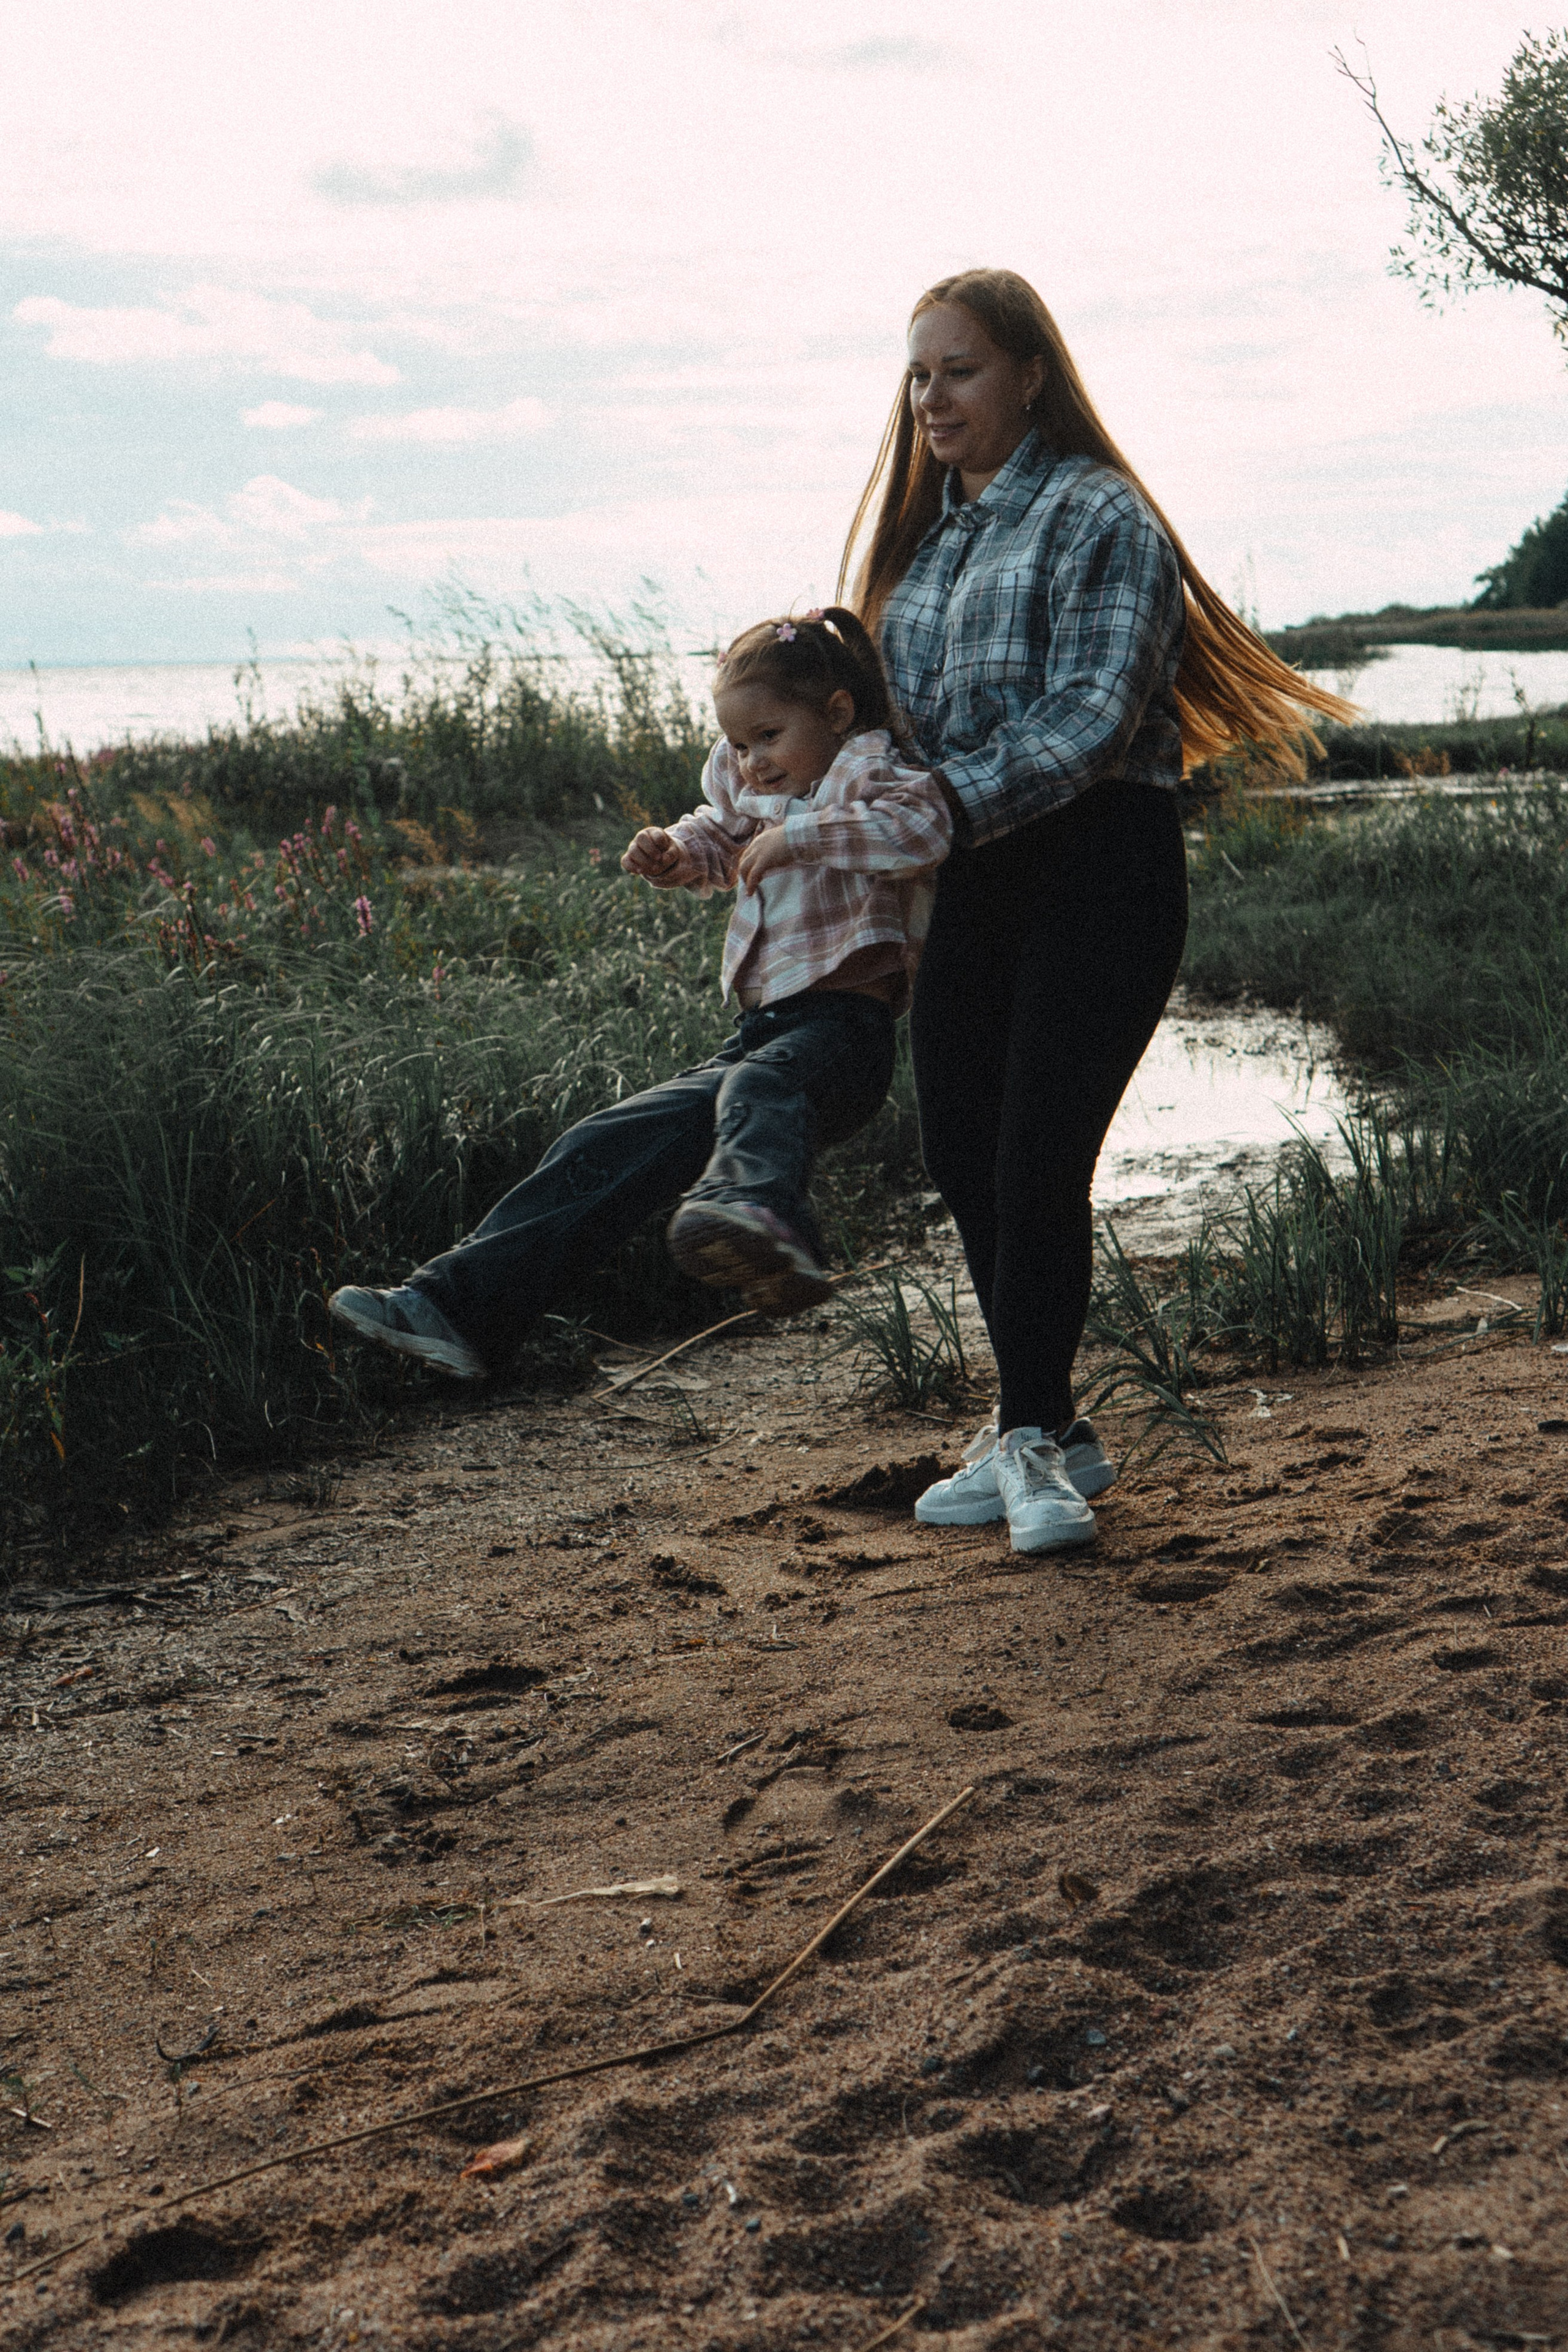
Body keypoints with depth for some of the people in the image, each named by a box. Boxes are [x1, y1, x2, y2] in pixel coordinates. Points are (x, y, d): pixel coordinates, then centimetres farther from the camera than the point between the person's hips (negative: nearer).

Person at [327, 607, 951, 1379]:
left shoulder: (872, 772, -1)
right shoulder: (752, 790, 23)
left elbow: (925, 825, -23)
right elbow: (719, 835, 45)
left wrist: (796, 837, -24)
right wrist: (677, 855, 22)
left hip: (841, 1029, -8)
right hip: (762, 1029, 8)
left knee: (758, 1090, -43)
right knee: (607, 1147, -5)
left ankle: (760, 1215, -77)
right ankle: (456, 1302, -9)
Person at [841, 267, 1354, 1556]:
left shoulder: (1097, 517, -7)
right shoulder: (927, 531, 18)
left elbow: (1091, 717, -17)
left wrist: (948, 804, -25)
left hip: (1095, 867, -7)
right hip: (972, 879, 8)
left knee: (1038, 1160, -11)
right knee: (961, 1158, 5)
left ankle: (1033, 1438, 2)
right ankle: (1049, 1432, 18)